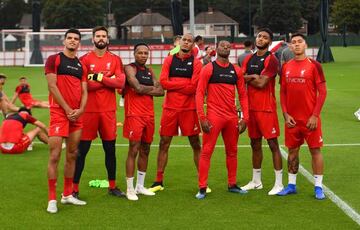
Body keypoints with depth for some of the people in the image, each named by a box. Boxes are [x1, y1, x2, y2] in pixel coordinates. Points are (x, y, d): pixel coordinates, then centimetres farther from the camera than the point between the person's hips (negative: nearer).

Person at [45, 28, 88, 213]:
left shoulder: (81, 65, 17)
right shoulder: (54, 59, 0)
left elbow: (84, 91, 12)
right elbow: (52, 86, -8)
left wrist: (80, 109, -7)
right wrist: (67, 109, -12)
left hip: (76, 114, 6)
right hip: (59, 113, -6)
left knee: (72, 155, 10)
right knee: (55, 156, -9)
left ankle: (67, 195, 21)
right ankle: (52, 199, -4)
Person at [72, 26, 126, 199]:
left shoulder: (115, 59, 8)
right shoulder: (85, 59, 0)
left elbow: (120, 82, -6)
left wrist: (99, 77, -12)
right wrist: (108, 80, -11)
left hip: (108, 111, 3)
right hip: (89, 111, -3)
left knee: (110, 149, 10)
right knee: (82, 150, 0)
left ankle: (112, 187, 23)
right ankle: (74, 189, 8)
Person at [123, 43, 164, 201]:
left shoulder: (149, 71, 17)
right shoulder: (130, 68, -5)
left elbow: (161, 91, 7)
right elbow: (138, 88, -19)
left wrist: (145, 90, -8)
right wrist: (152, 88, -1)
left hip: (149, 115, 7)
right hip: (134, 115, -7)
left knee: (145, 150, 12)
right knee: (133, 150, -8)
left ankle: (140, 186, 22)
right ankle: (130, 189, -1)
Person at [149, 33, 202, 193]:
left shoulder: (196, 63, 1)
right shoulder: (169, 60, 8)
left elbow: (193, 87, -10)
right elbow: (163, 81, -6)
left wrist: (174, 85, -7)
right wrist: (184, 84, -9)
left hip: (189, 109, -2)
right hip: (170, 108, 2)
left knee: (195, 144, 4)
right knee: (164, 143, 5)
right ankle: (159, 181, 13)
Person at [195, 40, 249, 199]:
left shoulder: (236, 71, 11)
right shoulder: (209, 68, -2)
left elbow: (243, 95, 13)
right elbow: (199, 93, -5)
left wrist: (245, 117, 5)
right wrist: (202, 117, -12)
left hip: (232, 117, 5)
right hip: (214, 116, -5)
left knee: (232, 151, 12)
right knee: (206, 151, -5)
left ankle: (232, 185, 24)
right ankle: (202, 188, -1)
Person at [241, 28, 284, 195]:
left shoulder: (271, 60, -8)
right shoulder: (248, 59, 13)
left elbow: (261, 83, -17)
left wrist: (248, 77, -2)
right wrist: (255, 76, -12)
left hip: (267, 108, -7)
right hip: (251, 107, 7)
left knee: (273, 144, -5)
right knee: (255, 144, 13)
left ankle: (279, 183, 1)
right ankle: (256, 181, 24)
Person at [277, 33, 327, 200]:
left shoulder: (314, 65, -6)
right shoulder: (286, 67, 7)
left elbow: (322, 92, -7)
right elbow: (282, 92, 10)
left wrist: (315, 115, -13)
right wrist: (285, 114, -1)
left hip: (310, 118, -4)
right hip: (292, 118, 4)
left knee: (315, 150, 1)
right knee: (292, 150, 11)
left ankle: (318, 187, 8)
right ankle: (291, 185, 21)